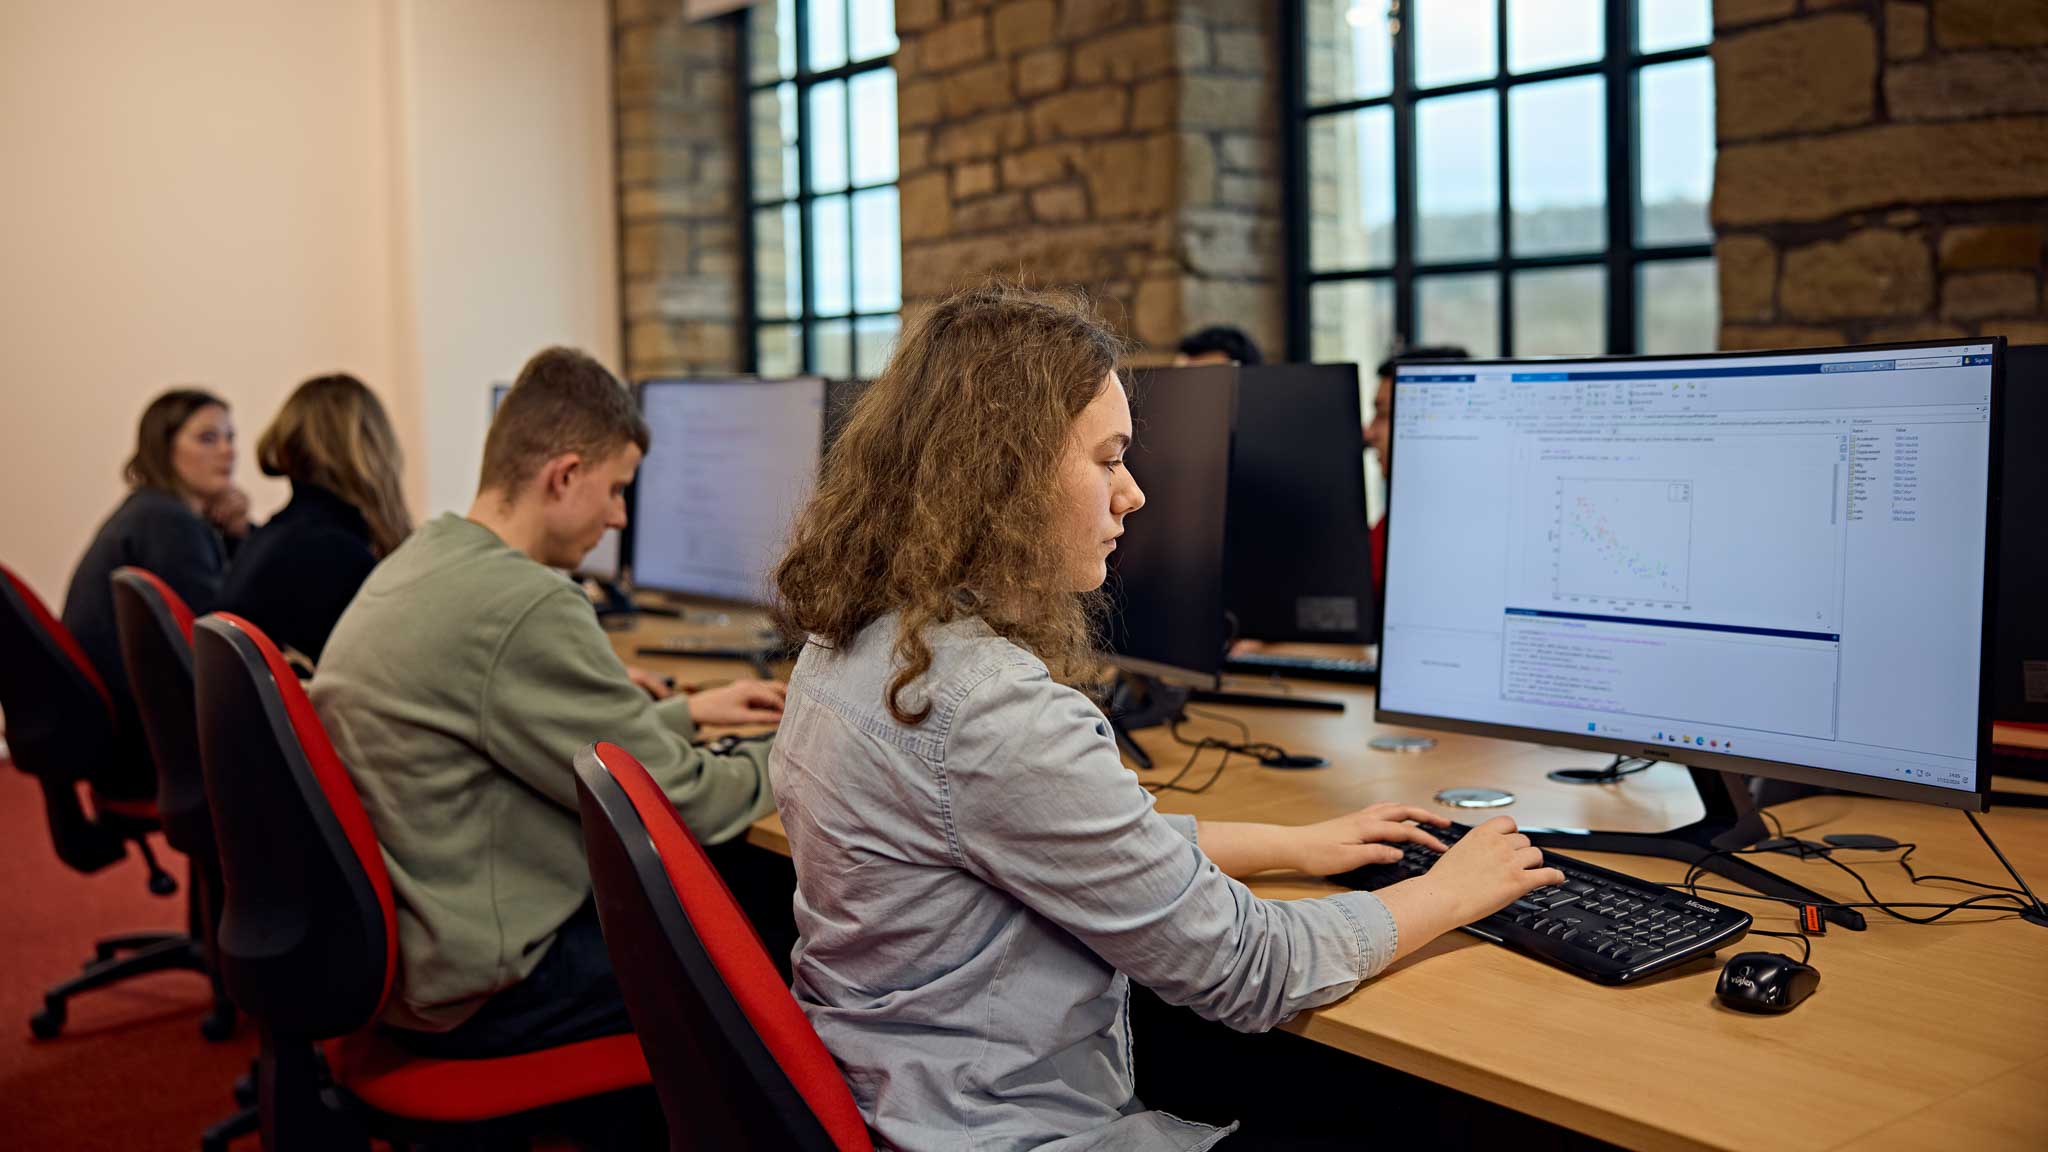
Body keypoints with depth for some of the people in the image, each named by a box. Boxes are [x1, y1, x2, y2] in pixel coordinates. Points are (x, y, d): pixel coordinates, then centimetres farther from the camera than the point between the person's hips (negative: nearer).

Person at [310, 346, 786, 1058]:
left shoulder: (411, 566, 6)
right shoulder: (527, 607, -25)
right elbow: (675, 806, -18)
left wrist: (686, 713, 23)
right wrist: (787, 758, 1)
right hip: (475, 996, -9)